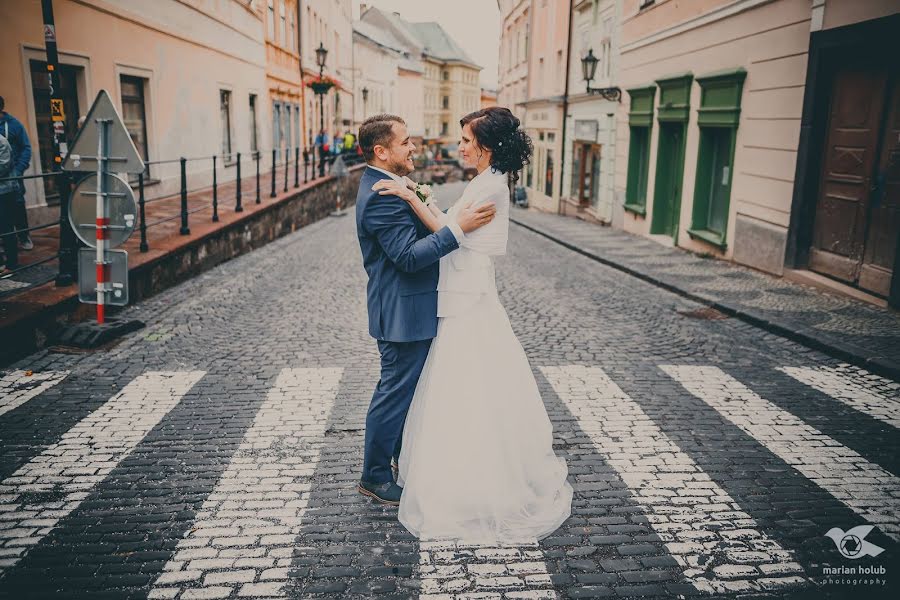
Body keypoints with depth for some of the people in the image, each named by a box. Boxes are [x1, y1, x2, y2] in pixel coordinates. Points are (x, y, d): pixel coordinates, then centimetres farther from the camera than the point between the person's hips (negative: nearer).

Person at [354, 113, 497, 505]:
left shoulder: (384, 185, 12)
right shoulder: (381, 196, -22)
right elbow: (409, 256, -28)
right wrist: (458, 227, -29)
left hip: (405, 308, 11)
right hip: (402, 312, -11)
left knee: (405, 389, 22)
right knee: (395, 393, 2)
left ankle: (405, 458, 39)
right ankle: (374, 477, 19)